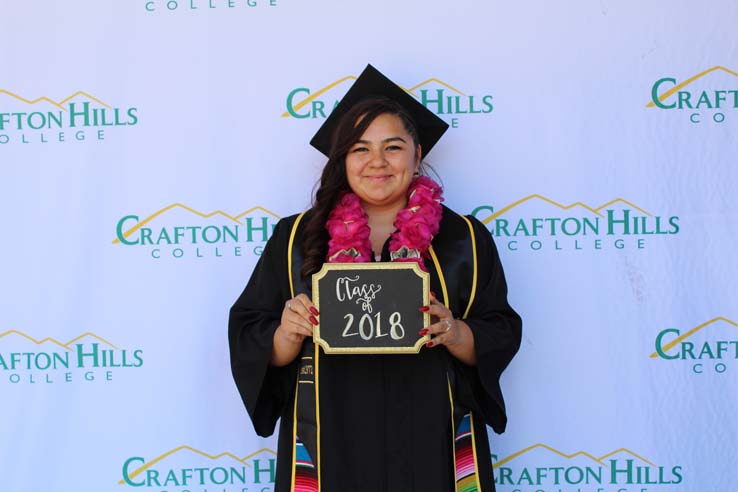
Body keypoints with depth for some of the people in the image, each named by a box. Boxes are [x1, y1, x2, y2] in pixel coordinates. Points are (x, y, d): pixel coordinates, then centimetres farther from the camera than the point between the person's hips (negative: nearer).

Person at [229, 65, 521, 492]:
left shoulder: (463, 238, 3)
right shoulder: (297, 238, 3)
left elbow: (502, 335, 1)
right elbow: (247, 338, 2)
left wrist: (456, 333, -18)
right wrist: (287, 334, -18)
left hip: (430, 447, 0)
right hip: (331, 448, 0)